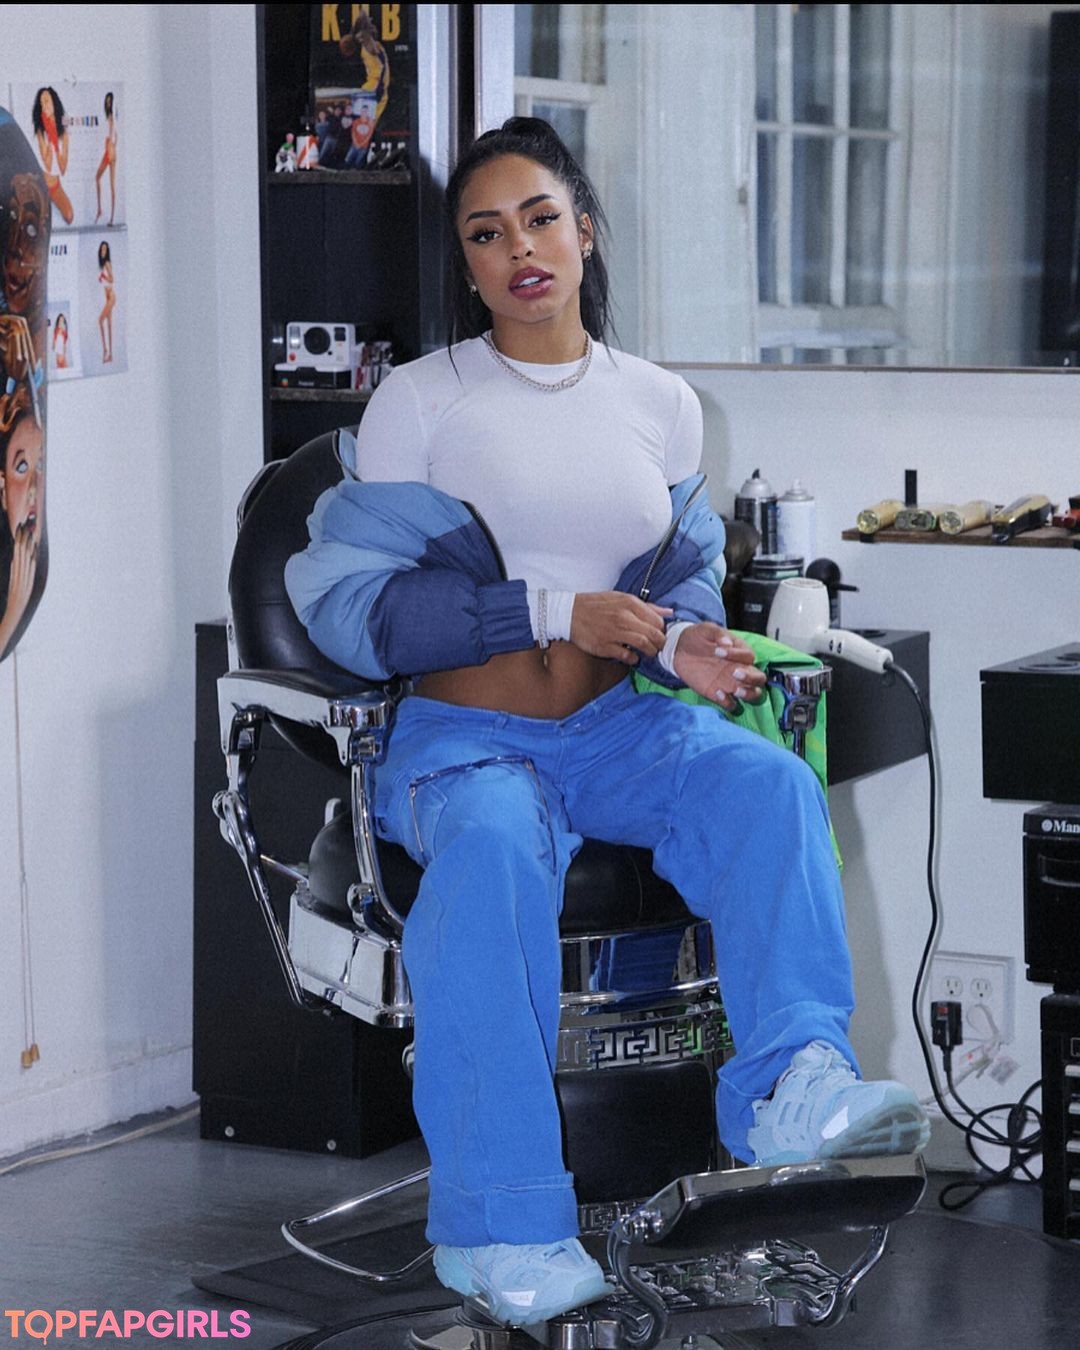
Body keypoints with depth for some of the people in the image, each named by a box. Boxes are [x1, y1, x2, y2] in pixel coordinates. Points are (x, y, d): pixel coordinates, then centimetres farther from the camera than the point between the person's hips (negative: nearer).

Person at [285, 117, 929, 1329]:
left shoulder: (661, 406, 13)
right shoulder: (419, 401, 2)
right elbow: (359, 597, -5)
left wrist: (685, 646, -7)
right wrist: (555, 612, -13)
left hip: (611, 727, 4)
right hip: (463, 737, -4)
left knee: (768, 782, -28)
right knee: (494, 847, -37)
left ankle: (794, 1083, -41)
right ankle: (500, 1229, -39)